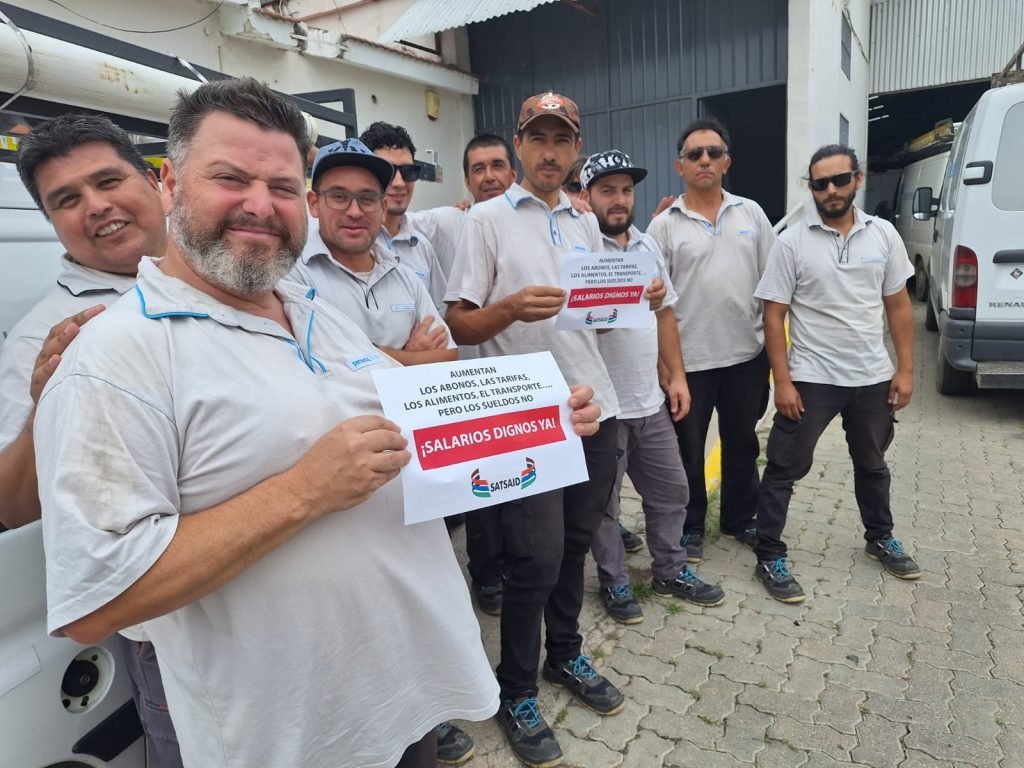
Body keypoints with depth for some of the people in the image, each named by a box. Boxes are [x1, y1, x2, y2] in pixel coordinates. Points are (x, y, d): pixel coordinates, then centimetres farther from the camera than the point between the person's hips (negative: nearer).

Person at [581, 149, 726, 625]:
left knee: (670, 489, 17)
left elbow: (665, 313, 15)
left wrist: (676, 375, 11)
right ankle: (614, 583, 28)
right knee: (603, 501, 9)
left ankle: (670, 572, 36)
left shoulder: (649, 246, 10)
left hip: (650, 401, 7)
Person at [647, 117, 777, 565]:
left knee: (742, 443, 17)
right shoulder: (664, 225, -4)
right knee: (688, 449, 9)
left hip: (747, 353, 4)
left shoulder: (751, 213, 6)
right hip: (689, 358, -3)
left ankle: (740, 519, 36)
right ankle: (689, 527, 26)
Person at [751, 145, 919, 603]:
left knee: (872, 463, 22)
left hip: (873, 377, 4)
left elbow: (898, 306, 6)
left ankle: (880, 539, 44)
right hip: (811, 379, -4)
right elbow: (773, 315, -10)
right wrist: (782, 381, -15)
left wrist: (905, 369, 0)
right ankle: (769, 558, 13)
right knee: (784, 468, 0)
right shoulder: (792, 242, -9)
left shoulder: (883, 235, 1)